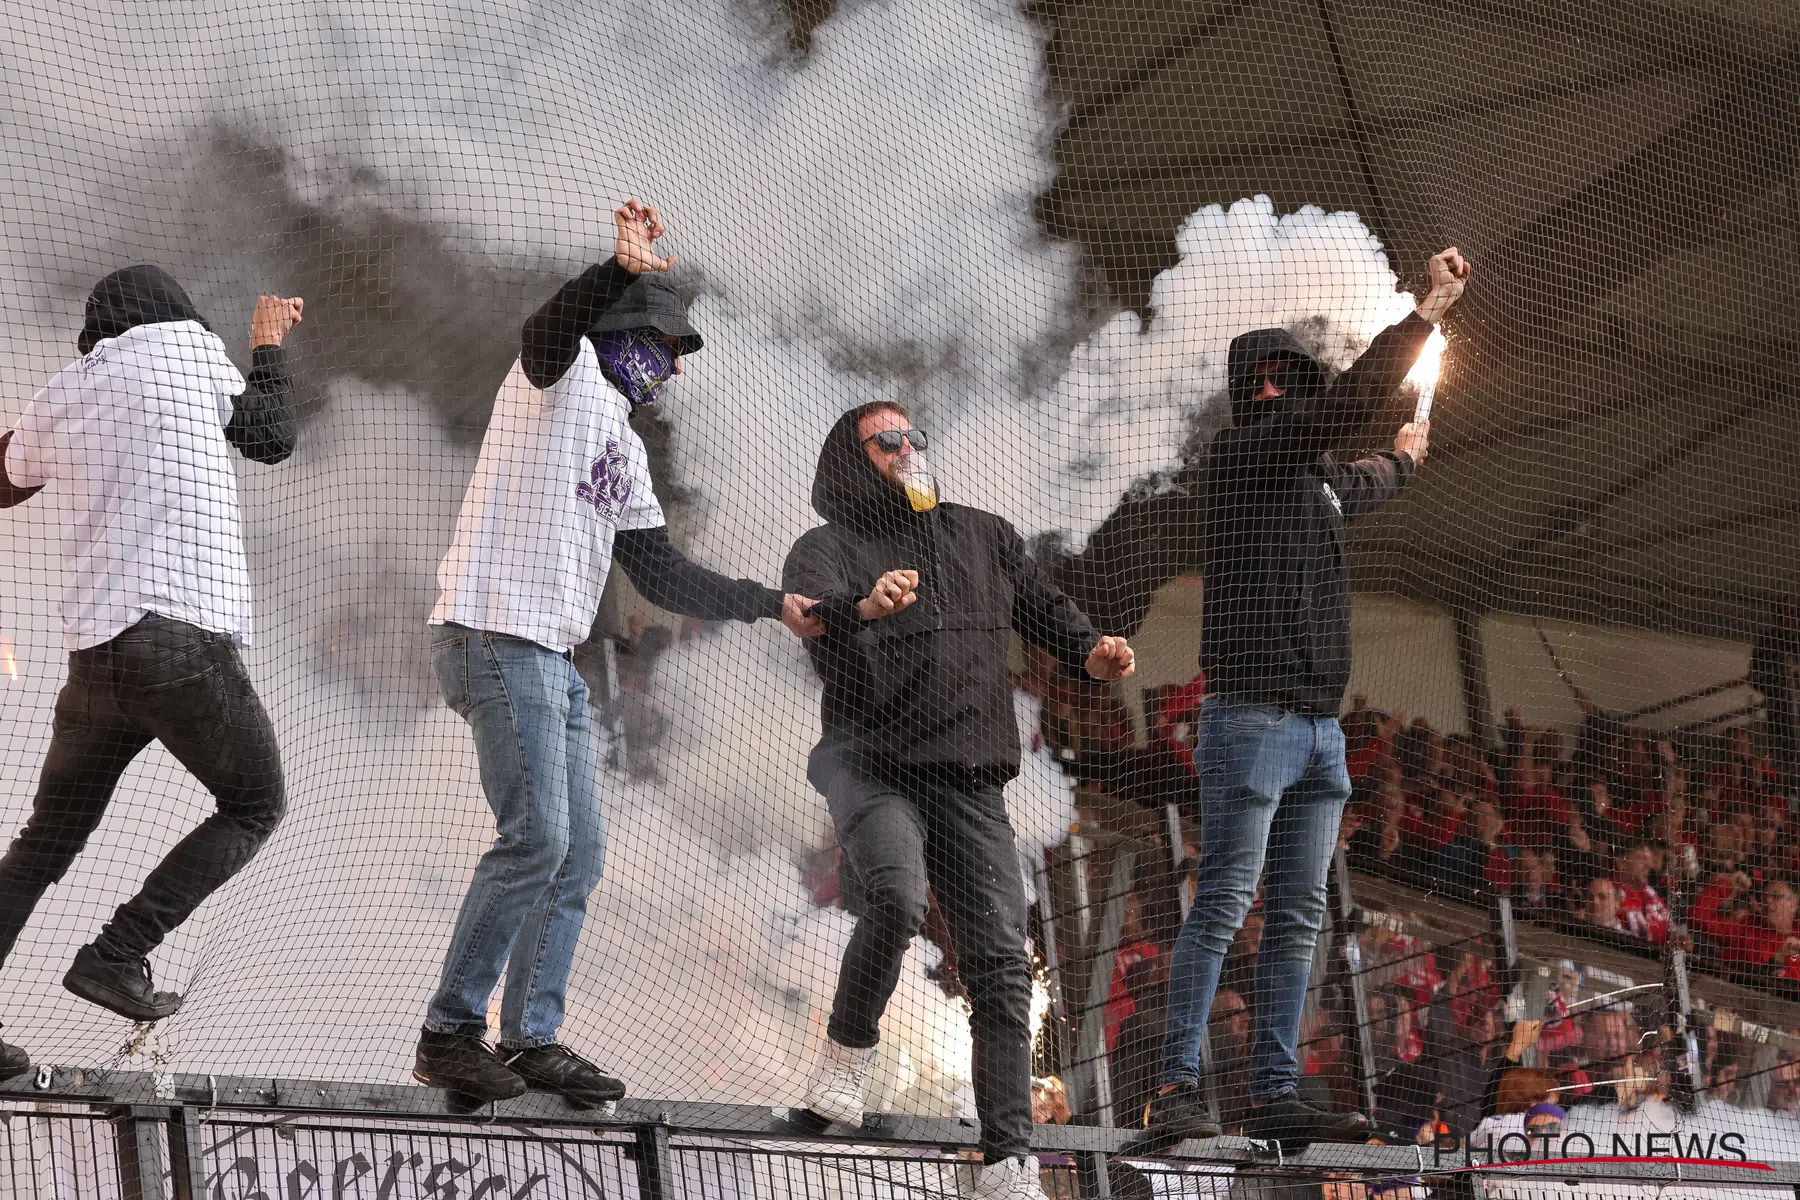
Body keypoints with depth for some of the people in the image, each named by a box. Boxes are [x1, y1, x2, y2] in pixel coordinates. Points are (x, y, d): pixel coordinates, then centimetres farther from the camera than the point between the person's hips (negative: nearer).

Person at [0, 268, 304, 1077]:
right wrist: (269, 345, 35)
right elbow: (271, 437, 18)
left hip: (94, 650, 5)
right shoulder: (185, 343, 5)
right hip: (185, 638, -5)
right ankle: (116, 956, 0)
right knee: (254, 808, 14)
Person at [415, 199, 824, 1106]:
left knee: (579, 853, 10)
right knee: (535, 838, -17)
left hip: (556, 658, 10)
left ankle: (532, 1039, 16)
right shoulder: (564, 377, 1)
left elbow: (662, 576, 28)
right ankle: (451, 1033, -12)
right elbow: (548, 331, -25)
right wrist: (622, 270, -43)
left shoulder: (623, 449, 26)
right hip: (497, 638, -10)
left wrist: (774, 605, 29)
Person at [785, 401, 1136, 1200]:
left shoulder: (983, 538, 19)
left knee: (1001, 969, -5)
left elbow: (1043, 607, 27)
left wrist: (1088, 652, 5)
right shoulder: (828, 549, 3)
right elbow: (813, 625, -17)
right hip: (874, 766, -4)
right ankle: (849, 1048, -5)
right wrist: (864, 610, -40)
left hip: (971, 787, 4)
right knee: (897, 900, -31)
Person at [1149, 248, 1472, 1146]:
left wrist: (1404, 458, 63)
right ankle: (1177, 1088, -13)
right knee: (1223, 905, -12)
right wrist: (1428, 310, -13)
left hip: (1320, 728, 9)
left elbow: (1361, 487, 46)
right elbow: (1352, 398, -16)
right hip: (1253, 718, -9)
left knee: (1298, 918, 5)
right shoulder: (1243, 452, -5)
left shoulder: (1314, 479, 20)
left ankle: (1275, 1096, 6)